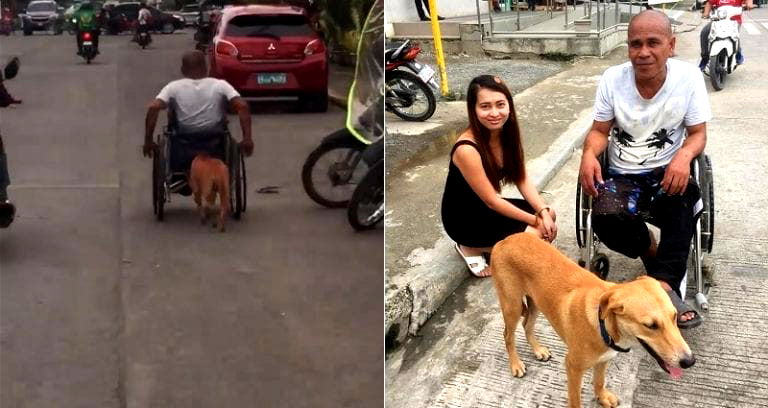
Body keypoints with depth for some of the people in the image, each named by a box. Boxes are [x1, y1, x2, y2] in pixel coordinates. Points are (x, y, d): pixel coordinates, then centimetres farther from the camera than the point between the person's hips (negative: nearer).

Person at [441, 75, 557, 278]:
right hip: (464, 219, -8)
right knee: (535, 235, -18)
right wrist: (535, 220, -18)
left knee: (549, 214, 0)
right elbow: (491, 200, -24)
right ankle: (470, 248, 1)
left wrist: (543, 212, -16)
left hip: (488, 208, 8)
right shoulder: (467, 149, -31)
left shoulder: (507, 132, -8)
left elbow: (522, 180, -1)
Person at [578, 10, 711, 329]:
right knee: (607, 220, -30)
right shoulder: (612, 78, -6)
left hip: (668, 172, -1)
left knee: (683, 197, -36)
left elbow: (698, 134, -3)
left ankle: (663, 285, -28)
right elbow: (600, 131, 2)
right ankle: (654, 253, 1)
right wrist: (589, 153, -22)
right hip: (622, 175, 1)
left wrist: (684, 155, -27)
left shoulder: (688, 77, -9)